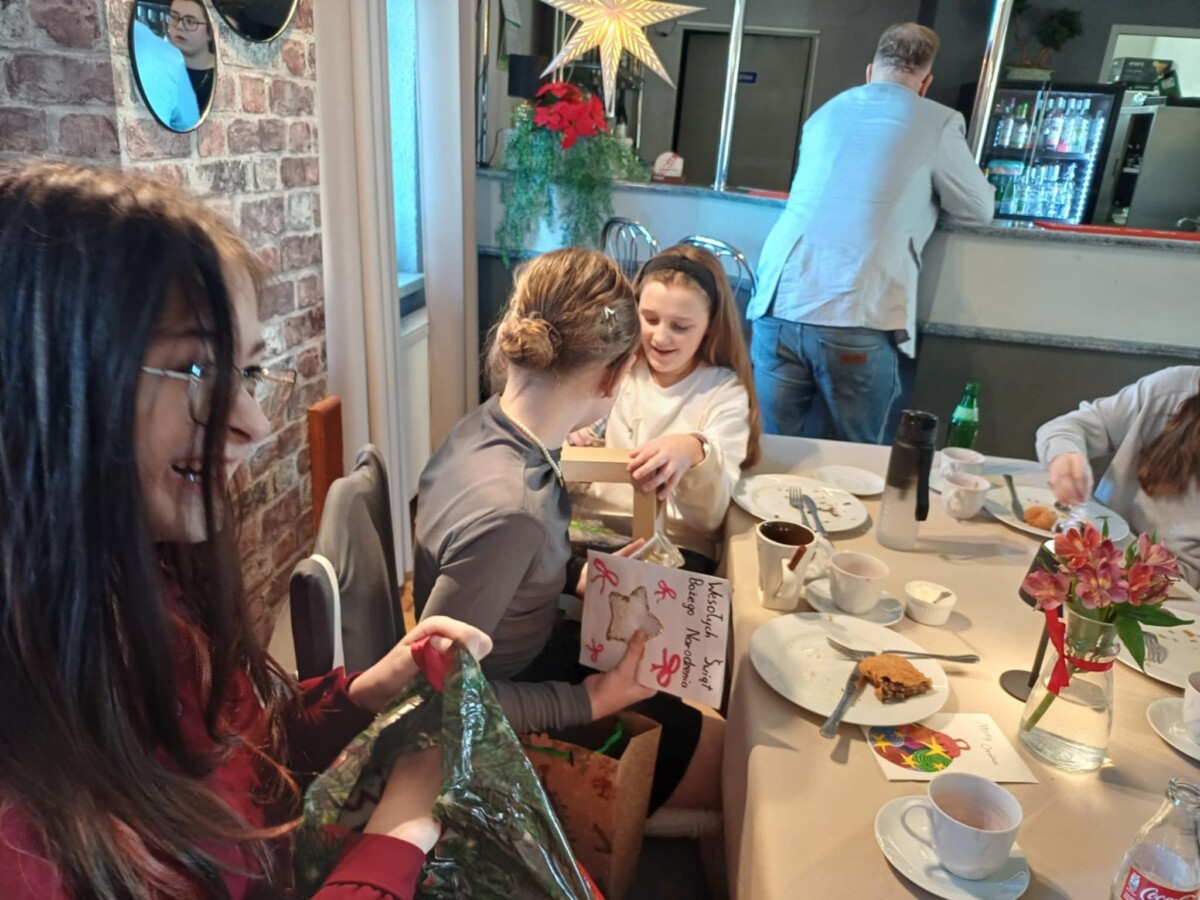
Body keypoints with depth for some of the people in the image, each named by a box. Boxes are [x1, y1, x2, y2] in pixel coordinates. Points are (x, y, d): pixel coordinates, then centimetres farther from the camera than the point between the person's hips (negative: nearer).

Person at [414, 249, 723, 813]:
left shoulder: (491, 422, -12)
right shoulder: (509, 513, -38)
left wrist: (574, 578, -1)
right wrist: (588, 702, -21)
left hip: (536, 647, 8)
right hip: (505, 723, -8)